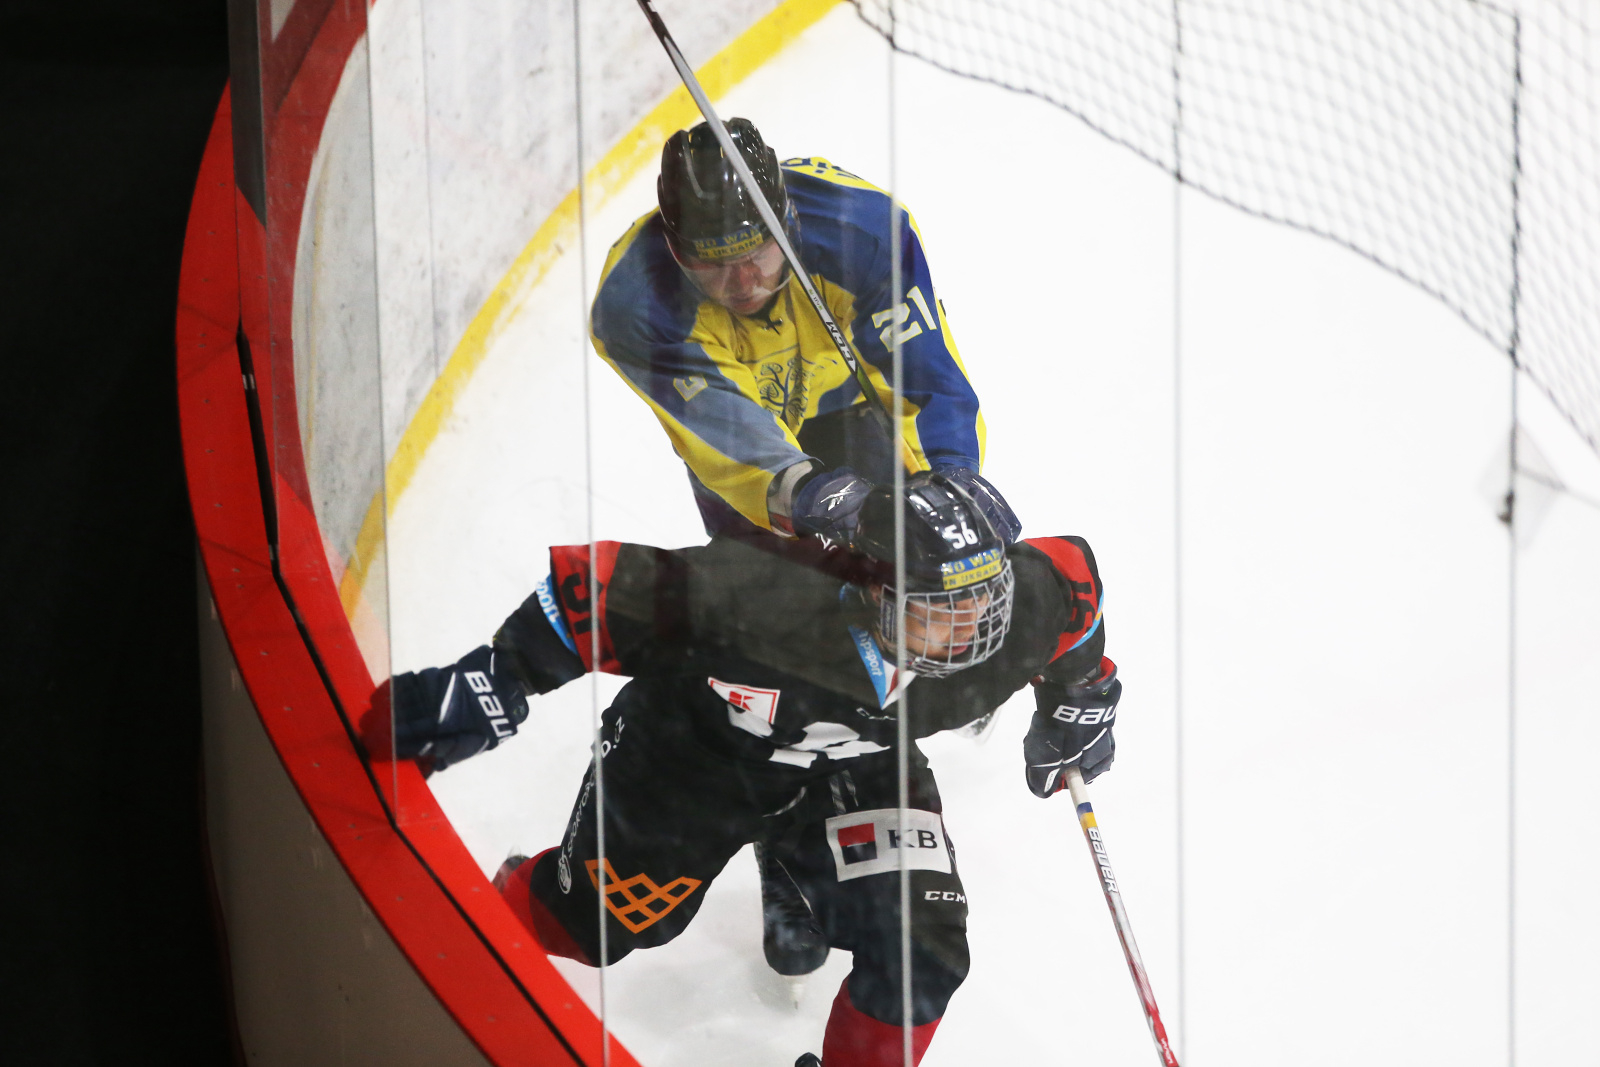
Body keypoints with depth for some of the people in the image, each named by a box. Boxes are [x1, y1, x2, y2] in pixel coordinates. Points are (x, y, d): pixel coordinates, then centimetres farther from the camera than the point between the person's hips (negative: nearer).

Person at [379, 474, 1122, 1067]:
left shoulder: (1020, 611, -30)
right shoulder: (769, 610, -45)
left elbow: (1071, 575, -6)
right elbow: (614, 585, -37)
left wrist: (1080, 705, 8)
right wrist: (495, 680, -34)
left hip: (853, 765, 3)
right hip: (695, 742, -3)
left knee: (921, 955, -9)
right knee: (599, 918, 16)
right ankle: (502, 909, 52)